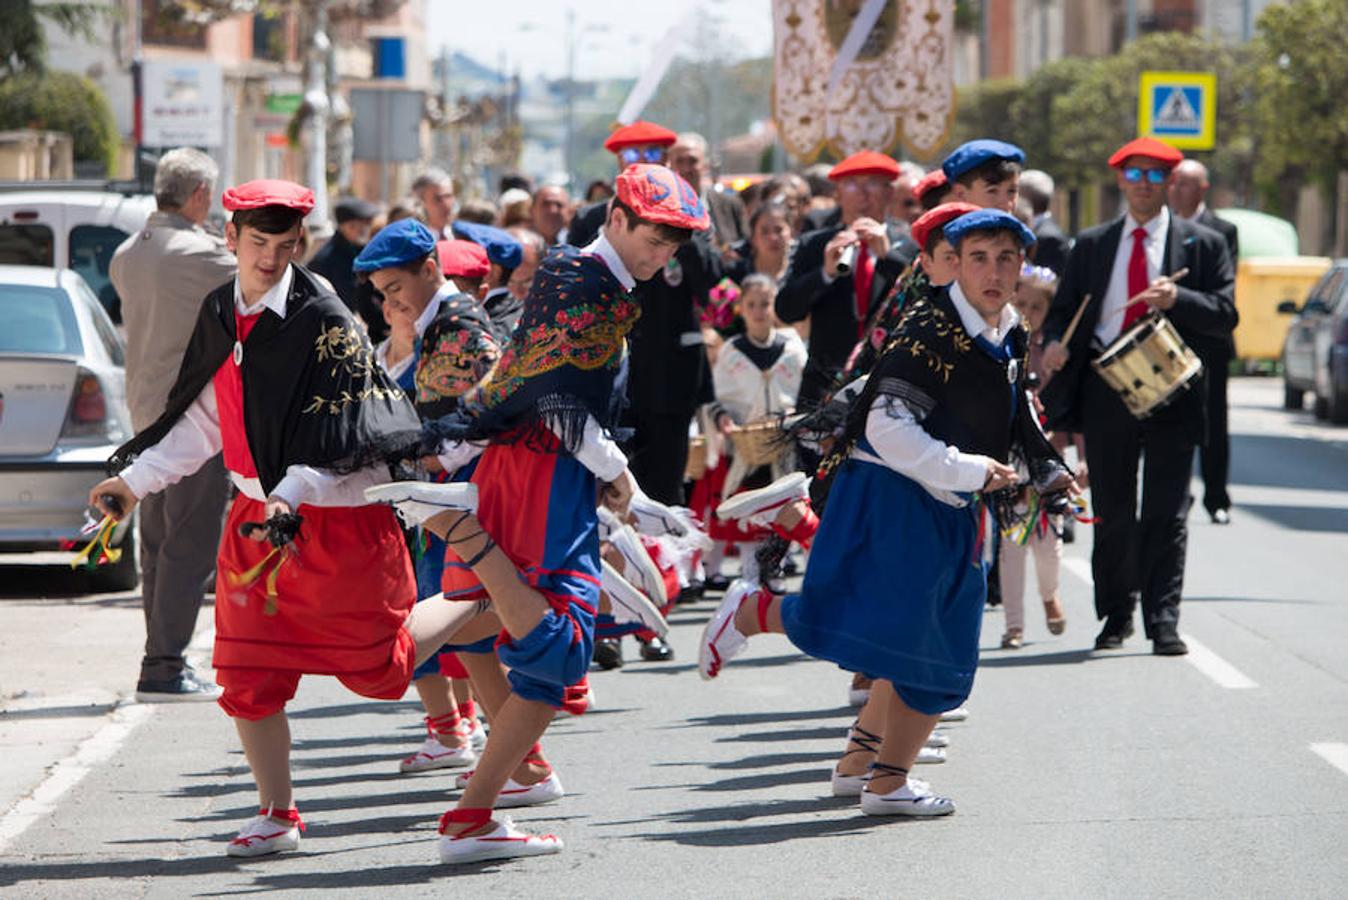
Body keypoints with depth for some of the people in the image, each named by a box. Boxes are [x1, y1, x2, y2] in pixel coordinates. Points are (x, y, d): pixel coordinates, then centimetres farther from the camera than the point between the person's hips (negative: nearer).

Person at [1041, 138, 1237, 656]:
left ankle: (1163, 624, -5)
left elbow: (1225, 316, -1)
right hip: (1106, 393, 2)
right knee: (1112, 512, 8)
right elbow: (1063, 310, 14)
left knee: (1166, 514, -5)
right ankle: (1116, 616, 20)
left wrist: (1177, 299, -19)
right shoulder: (1092, 245, 13)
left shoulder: (1203, 245, 6)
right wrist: (1055, 343, -8)